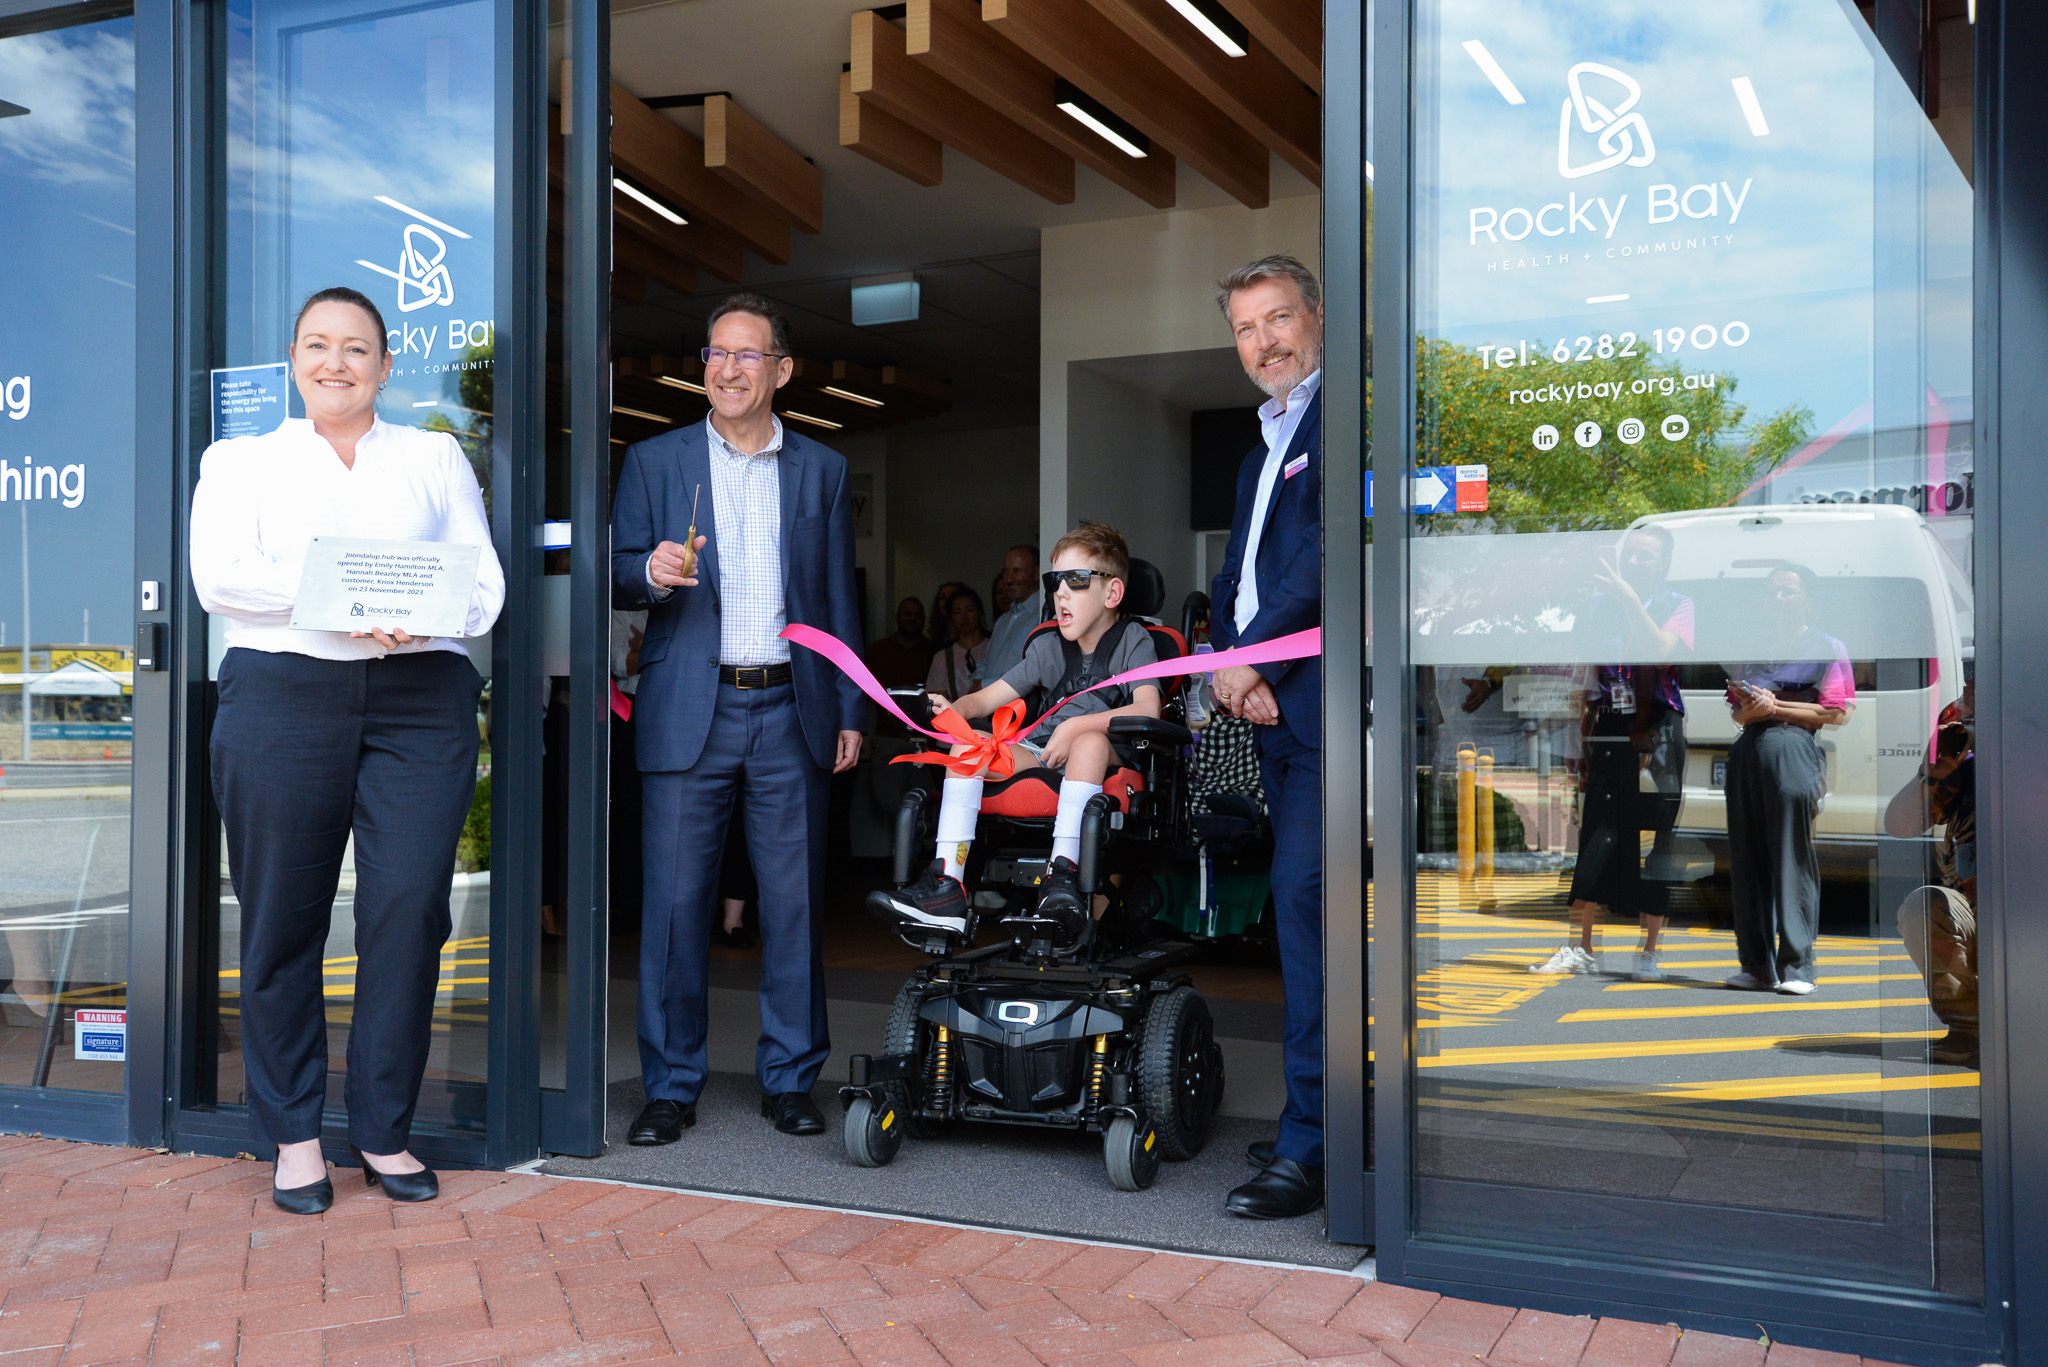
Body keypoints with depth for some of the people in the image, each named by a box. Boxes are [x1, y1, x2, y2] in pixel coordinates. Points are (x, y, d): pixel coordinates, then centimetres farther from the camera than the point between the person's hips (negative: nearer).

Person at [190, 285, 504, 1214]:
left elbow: (482, 581, 9)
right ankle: (293, 1137, 14)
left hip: (421, 698, 1)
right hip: (282, 694, 0)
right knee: (281, 923, 1)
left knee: (409, 912, -6)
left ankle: (384, 1131, 8)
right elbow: (219, 577, 0)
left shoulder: (436, 458, 20)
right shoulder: (241, 460, 18)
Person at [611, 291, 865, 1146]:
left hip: (790, 711, 1)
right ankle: (670, 1086, 11)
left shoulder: (823, 471, 13)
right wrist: (652, 571, -17)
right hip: (689, 712, -1)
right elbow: (617, 578, 6)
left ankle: (790, 1080, 16)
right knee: (675, 900, -1)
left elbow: (838, 600, 13)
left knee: (794, 901, 4)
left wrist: (851, 712, 8)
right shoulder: (654, 462, 9)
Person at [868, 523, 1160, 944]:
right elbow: (990, 696, 14)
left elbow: (1147, 710, -17)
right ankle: (946, 884, -28)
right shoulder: (1047, 646, 15)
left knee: (1091, 740, -38)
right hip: (1041, 756, 5)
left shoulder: (1133, 640, 0)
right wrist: (955, 710, -10)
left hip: (1108, 763, -5)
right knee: (969, 743, -18)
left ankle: (1064, 875, -42)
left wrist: (1074, 727, -24)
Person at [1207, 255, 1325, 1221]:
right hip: (1271, 706, 9)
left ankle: (1306, 1149, -8)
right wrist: (1233, 665, 0)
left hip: (1321, 700, -9)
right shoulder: (1262, 449, 25)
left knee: (1303, 901, -12)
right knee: (1302, 905, 11)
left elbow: (1330, 547, -16)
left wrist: (1258, 655, -13)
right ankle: (1332, 1115, 20)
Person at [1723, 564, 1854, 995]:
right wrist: (1747, 712, 0)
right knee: (1747, 859, 2)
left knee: (1794, 859, -6)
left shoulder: (1827, 648, 8)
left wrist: (1776, 706, -6)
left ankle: (1797, 966, -2)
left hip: (1794, 751, -5)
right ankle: (1757, 966, 7)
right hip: (1747, 752, 5)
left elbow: (1836, 713, -1)